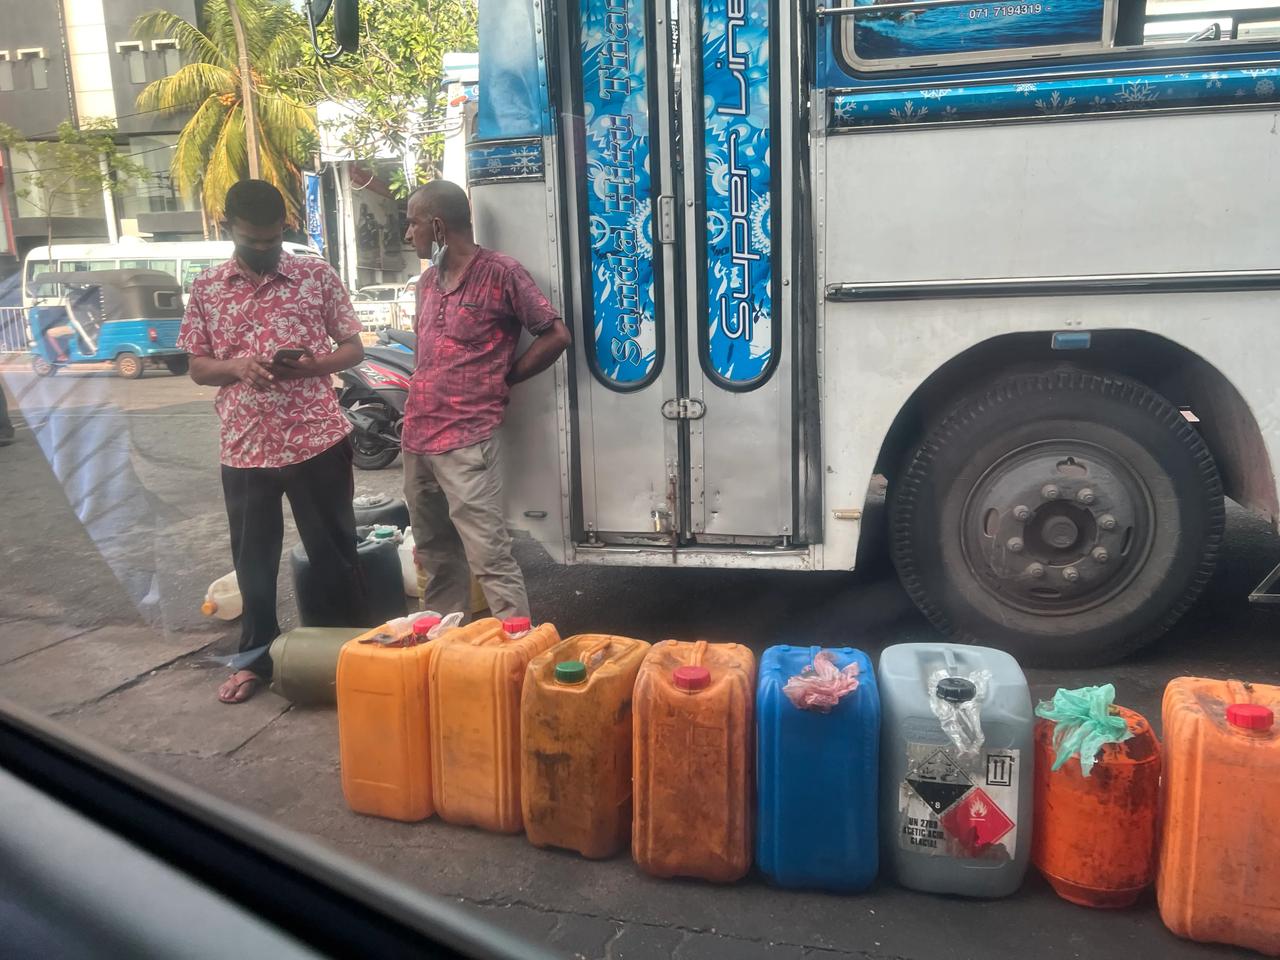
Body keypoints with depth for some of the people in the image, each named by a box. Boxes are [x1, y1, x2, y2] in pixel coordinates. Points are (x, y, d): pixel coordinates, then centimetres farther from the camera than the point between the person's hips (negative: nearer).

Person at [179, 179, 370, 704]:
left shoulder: (317, 275, -1)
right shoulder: (207, 287, 5)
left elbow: (353, 348, 2)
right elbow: (197, 367, 8)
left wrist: (307, 365, -18)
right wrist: (237, 367, -14)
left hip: (318, 439, -2)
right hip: (244, 448, 2)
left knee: (333, 552, 9)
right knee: (253, 559, 14)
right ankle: (255, 657, 31)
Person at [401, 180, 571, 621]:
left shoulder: (501, 272, -7)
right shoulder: (428, 280, 16)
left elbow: (556, 336, -6)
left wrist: (504, 379, -1)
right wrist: (414, 417, 15)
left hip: (466, 441, -8)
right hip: (417, 438, 8)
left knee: (490, 558, -9)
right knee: (435, 555, 16)